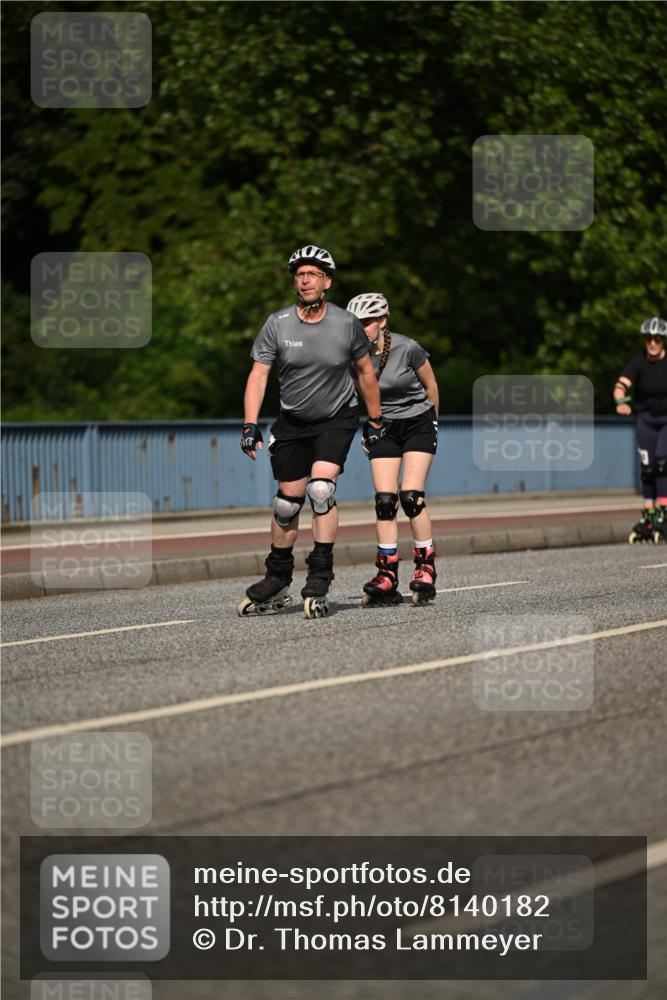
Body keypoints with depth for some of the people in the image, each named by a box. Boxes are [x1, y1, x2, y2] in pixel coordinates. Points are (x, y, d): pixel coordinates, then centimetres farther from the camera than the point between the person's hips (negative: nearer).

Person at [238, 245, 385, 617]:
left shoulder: (347, 324, -11)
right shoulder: (278, 324, -10)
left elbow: (365, 370, 3)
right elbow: (259, 374, -9)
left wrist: (375, 421, 9)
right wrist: (250, 425, -18)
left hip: (338, 419, -2)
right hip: (293, 421, 2)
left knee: (321, 487, -22)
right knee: (288, 500, 3)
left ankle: (320, 580, -16)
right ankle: (278, 583, 20)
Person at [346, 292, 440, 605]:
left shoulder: (407, 349, -19)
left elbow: (431, 386, -4)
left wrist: (431, 424, 8)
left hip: (417, 423, -3)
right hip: (383, 429, 3)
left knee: (411, 498, -15)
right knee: (384, 502, -6)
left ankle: (426, 569, -2)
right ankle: (387, 578, -3)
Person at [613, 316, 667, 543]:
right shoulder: (638, 362, -12)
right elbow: (621, 385, -25)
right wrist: (621, 402, -46)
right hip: (647, 418, 2)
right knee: (647, 466, 3)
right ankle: (648, 516, 14)